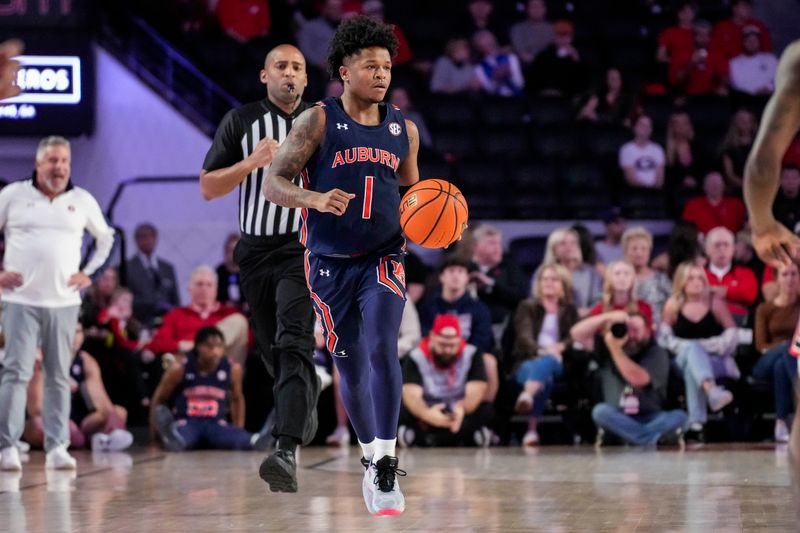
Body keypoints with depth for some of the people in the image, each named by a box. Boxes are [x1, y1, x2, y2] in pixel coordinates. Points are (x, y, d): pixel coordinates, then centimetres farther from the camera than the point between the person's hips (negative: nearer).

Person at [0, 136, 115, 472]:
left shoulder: (82, 201, 9)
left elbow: (106, 238, 22)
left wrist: (89, 273, 10)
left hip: (64, 302, 2)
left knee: (59, 376, 5)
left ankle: (57, 447, 8)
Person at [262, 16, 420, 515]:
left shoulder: (404, 129, 7)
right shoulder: (319, 120, -5)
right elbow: (274, 183, -8)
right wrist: (316, 199, -27)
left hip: (383, 261, 1)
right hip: (330, 264, -1)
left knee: (383, 348, -20)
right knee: (351, 366, 6)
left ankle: (387, 466, -19)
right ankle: (371, 456, 27)